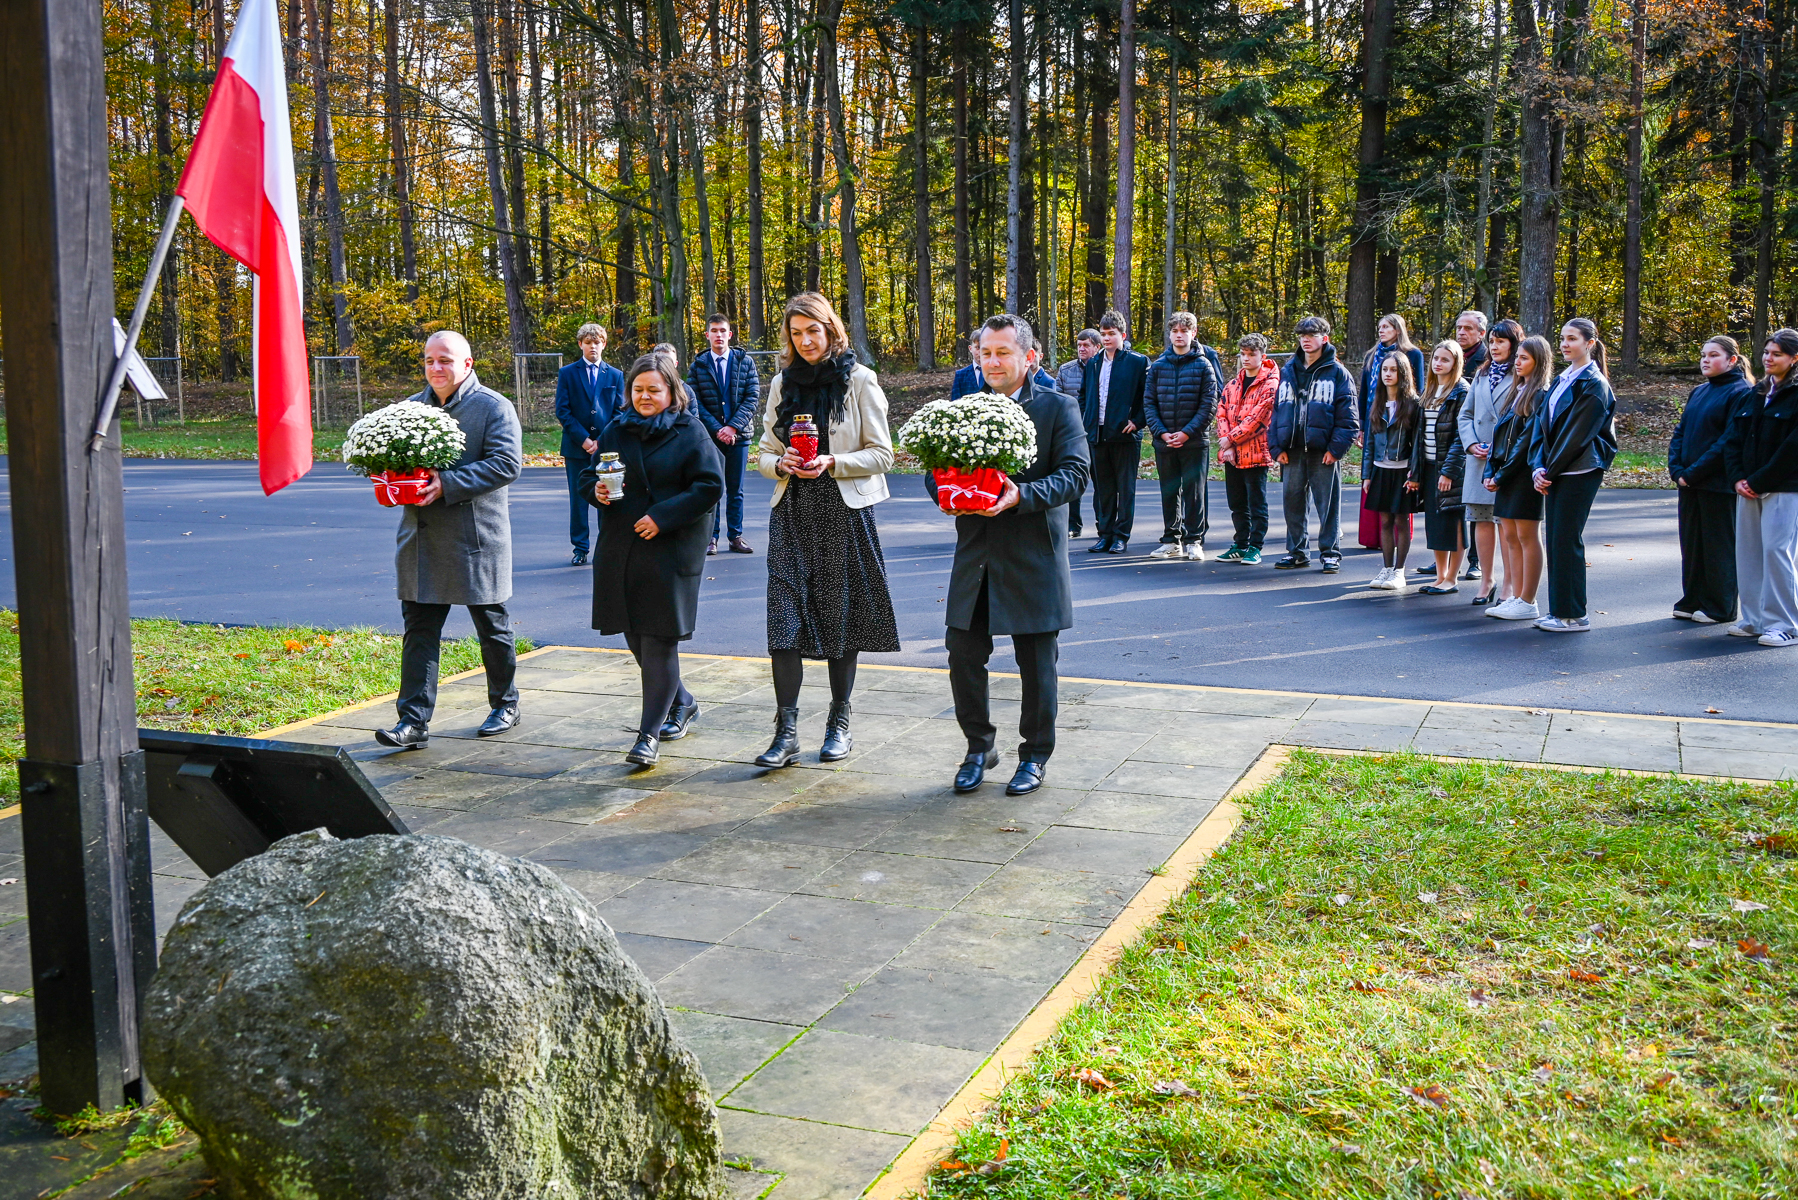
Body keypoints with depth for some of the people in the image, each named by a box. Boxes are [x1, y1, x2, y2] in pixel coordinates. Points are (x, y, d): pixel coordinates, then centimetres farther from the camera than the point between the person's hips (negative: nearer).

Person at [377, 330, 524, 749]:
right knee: (418, 631, 1)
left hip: (477, 540, -5)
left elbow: (507, 463, -17)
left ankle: (505, 705, 28)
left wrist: (448, 484, -24)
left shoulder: (494, 407, -6)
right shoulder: (412, 407, 13)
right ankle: (414, 721, 2)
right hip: (421, 540, 5)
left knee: (492, 628, 10)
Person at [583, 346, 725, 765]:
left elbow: (710, 486, -10)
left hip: (671, 549, -6)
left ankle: (650, 734, -2)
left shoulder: (690, 431, -4)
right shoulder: (616, 430, 11)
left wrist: (663, 516, -18)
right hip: (621, 549, 6)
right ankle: (682, 703, 34)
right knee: (636, 637, 13)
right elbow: (590, 476, 17)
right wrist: (596, 490, -8)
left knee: (659, 640, -7)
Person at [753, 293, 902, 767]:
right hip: (792, 513, 3)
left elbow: (881, 455, -2)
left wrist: (832, 463, -16)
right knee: (785, 617, -6)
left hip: (845, 511, -3)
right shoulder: (783, 383, 12)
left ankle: (839, 721, 18)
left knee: (842, 615, 5)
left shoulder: (859, 380, -1)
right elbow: (767, 453, 15)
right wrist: (782, 464, -8)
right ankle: (786, 731, -3)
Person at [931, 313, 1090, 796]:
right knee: (964, 656, 4)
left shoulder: (1058, 408, -2)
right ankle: (979, 747, 23)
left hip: (1033, 556, -3)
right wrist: (943, 494, -11)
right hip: (975, 555, 4)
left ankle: (1035, 756, 22)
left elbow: (1074, 472, -10)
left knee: (1037, 665, 6)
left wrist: (1022, 495, -25)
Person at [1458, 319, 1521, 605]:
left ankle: (1509, 585, 4)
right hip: (1479, 458, 6)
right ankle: (1488, 581, 15)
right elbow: (1466, 413, 19)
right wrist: (1471, 444, 3)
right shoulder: (1482, 374, 17)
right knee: (1481, 519, 6)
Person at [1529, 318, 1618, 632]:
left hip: (1579, 472, -8)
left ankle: (1573, 615, 0)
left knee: (1566, 539, -6)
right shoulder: (1562, 380, 15)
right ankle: (1559, 611, 15)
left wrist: (1549, 470, -11)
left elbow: (1576, 433, -13)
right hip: (1555, 472, 8)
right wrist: (1539, 467, -2)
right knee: (1554, 539, 8)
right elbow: (1543, 424, 11)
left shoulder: (1594, 385, -9)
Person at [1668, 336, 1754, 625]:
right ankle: (1692, 601, 21)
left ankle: (1719, 608, 10)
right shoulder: (1699, 392, 13)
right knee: (1691, 544, 12)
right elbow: (1680, 432, 13)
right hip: (1689, 483, 7)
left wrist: (1694, 472, -17)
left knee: (1719, 546, 2)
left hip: (1719, 484, -7)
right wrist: (1677, 469, -2)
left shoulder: (1740, 392, -9)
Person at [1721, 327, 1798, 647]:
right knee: (1747, 551, 6)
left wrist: (1757, 481, -13)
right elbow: (1733, 440, 13)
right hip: (1749, 488, 7)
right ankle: (1754, 619, 15)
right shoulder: (1753, 396, 16)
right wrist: (1738, 477, -2)